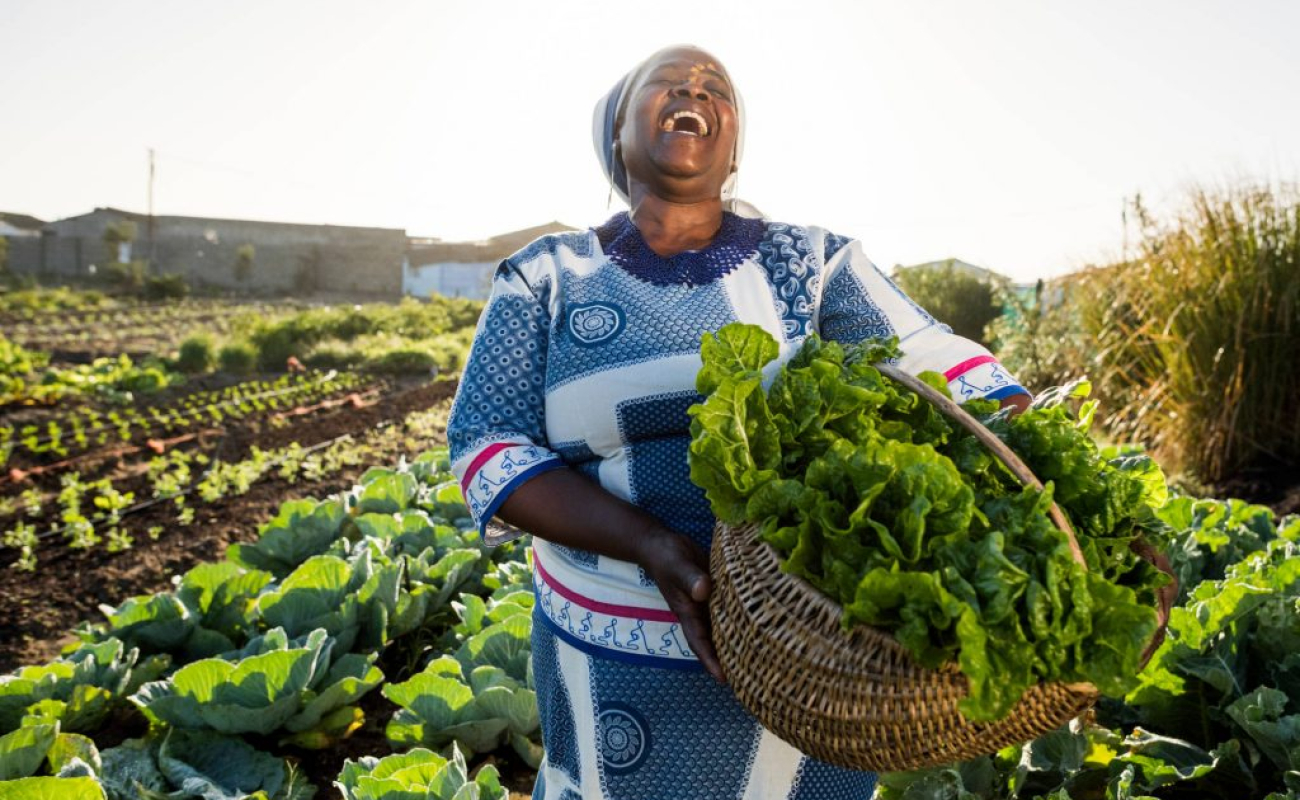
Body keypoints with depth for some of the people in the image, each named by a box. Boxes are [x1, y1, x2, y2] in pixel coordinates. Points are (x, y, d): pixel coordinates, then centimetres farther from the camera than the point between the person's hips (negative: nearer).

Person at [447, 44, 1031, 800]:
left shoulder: (808, 263, -2)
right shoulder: (546, 279, -2)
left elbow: (951, 370, -7)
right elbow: (488, 447, -9)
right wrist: (652, 547, -22)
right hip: (618, 648, 0)